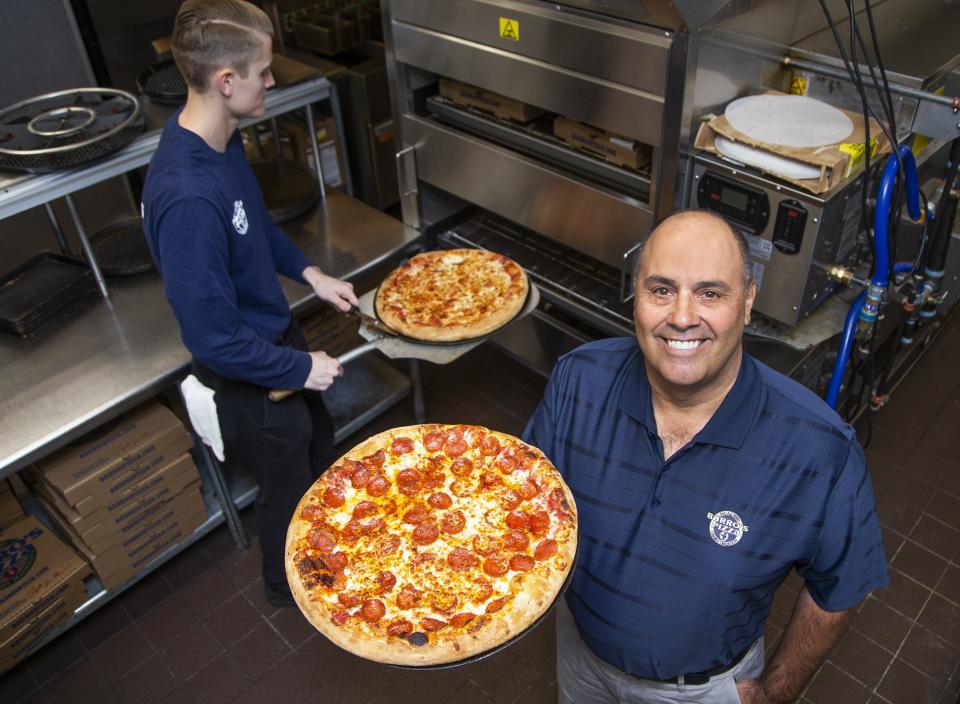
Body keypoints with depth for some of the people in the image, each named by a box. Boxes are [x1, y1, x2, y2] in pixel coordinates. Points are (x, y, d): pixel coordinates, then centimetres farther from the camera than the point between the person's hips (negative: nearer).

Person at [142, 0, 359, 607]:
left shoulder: (222, 139, -7)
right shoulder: (187, 197, -37)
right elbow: (213, 336, -31)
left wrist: (308, 272, 2)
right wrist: (299, 367, -20)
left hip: (275, 329, 9)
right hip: (248, 372, -8)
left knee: (319, 439, 30)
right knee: (287, 484, 16)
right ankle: (289, 591, 48)